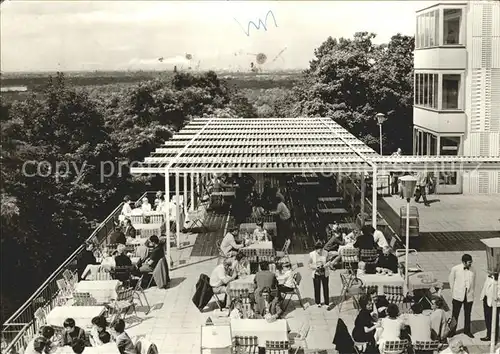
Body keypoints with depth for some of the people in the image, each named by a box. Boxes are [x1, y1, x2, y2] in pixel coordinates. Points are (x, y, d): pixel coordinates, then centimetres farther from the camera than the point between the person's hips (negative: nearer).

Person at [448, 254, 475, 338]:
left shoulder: (473, 271, 0)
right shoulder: (455, 269, -7)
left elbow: (473, 283, 12)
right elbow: (451, 280, 4)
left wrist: (471, 292, 9)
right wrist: (454, 292, 6)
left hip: (469, 296, 2)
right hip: (458, 296, -2)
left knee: (468, 314, 12)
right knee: (455, 314, 3)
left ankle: (467, 330, 28)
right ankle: (452, 330, 16)